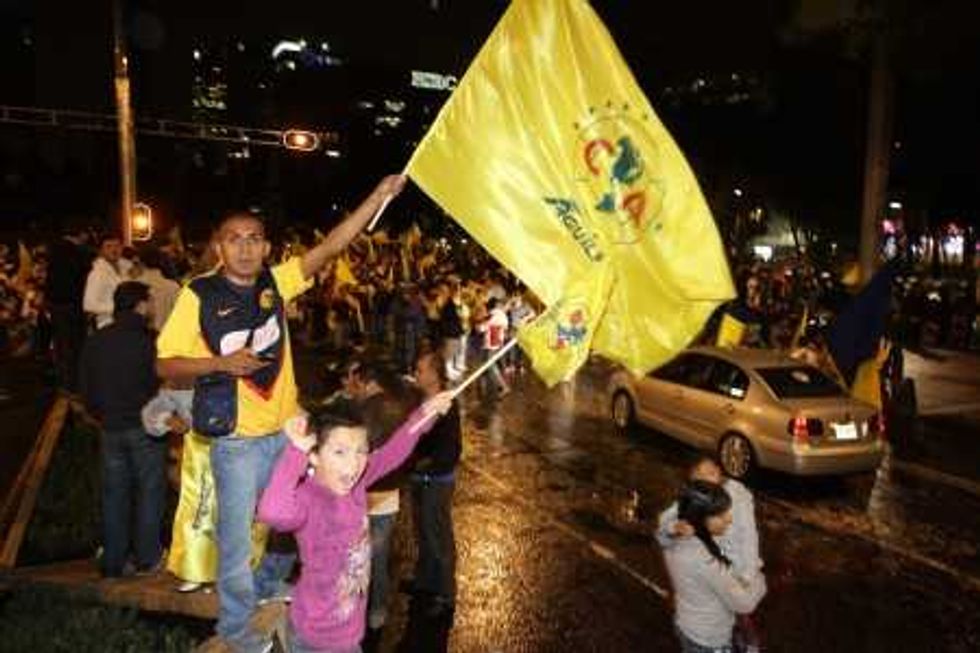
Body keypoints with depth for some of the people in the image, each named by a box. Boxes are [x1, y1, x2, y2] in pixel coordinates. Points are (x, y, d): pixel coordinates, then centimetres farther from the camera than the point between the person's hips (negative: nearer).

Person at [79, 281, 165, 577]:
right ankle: (147, 559, 12)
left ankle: (112, 562, 20)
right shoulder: (148, 340, -14)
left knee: (114, 493, 13)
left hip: (111, 428, 5)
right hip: (145, 427, -5)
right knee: (149, 491, 7)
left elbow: (85, 387, 9)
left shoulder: (95, 342, 2)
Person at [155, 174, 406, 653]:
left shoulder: (275, 282, 0)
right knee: (238, 532, 8)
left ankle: (270, 585, 49)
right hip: (237, 438, -4)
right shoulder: (198, 295, -11)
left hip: (287, 428, 5)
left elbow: (330, 246, -7)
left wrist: (379, 196, -14)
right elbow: (165, 364, -7)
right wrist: (220, 362, -23)